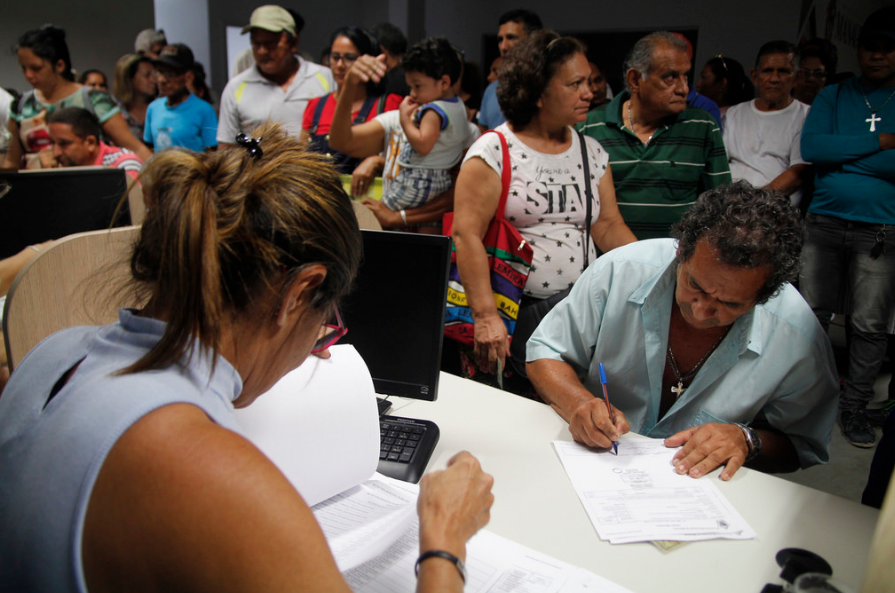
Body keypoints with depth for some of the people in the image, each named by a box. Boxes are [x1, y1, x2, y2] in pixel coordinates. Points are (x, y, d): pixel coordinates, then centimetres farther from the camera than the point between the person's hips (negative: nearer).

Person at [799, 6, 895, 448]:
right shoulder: (833, 96, 10)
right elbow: (811, 148, -8)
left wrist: (842, 157, -9)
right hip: (824, 223, 1)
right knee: (811, 314, 7)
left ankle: (854, 407, 17)